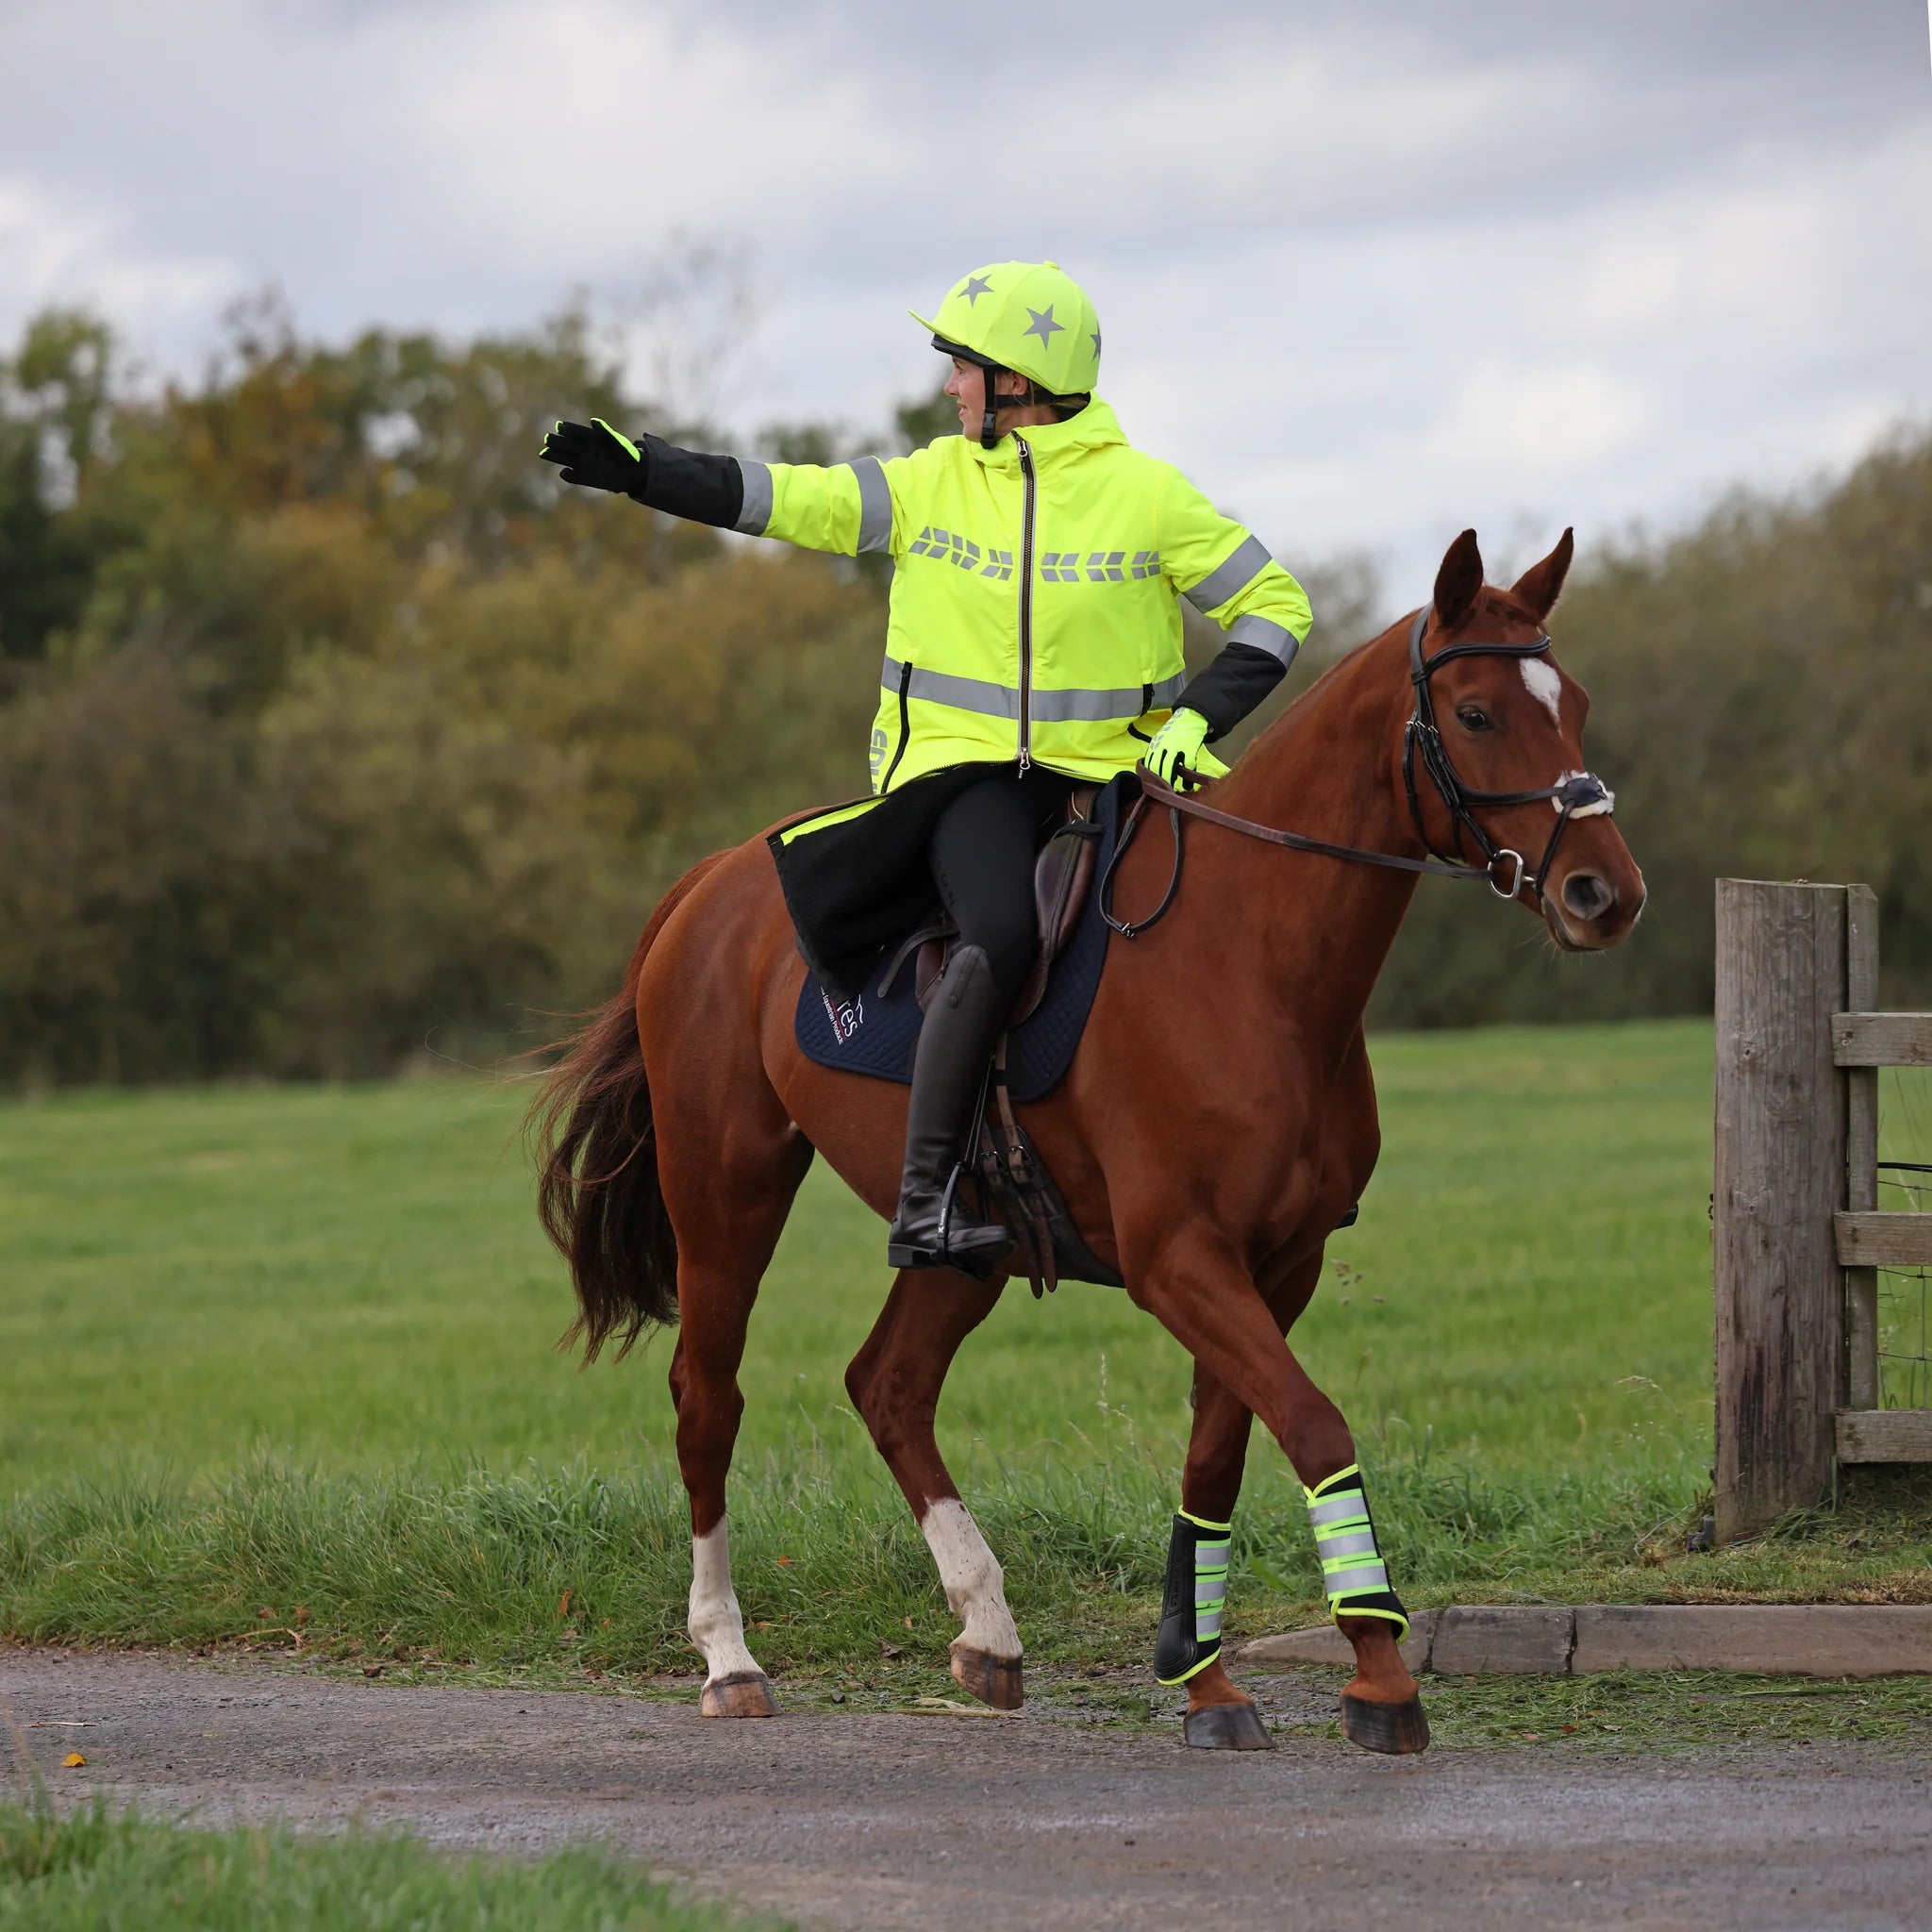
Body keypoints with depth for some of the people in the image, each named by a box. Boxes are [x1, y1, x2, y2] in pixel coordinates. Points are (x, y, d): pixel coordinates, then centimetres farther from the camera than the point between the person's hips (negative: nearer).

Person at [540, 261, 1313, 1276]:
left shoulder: (1146, 493, 2)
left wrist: (1198, 717, -8)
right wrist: (638, 470, -1)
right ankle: (922, 1204, -32)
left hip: (1107, 773, 2)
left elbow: (1274, 605, 5)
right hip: (964, 768, -2)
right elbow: (789, 501, 7)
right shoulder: (932, 484, 8)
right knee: (999, 934, -30)